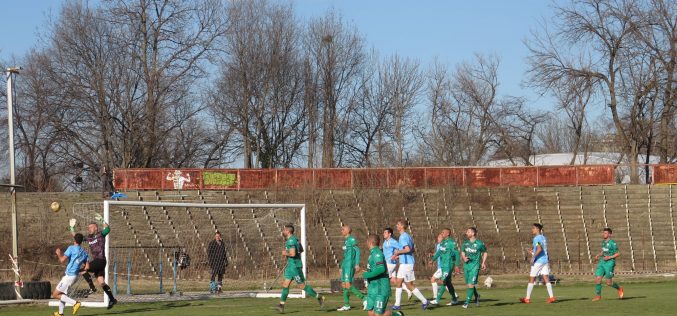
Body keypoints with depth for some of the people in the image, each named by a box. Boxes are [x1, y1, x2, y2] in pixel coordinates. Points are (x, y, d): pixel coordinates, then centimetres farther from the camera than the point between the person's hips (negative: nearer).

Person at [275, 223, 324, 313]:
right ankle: (281, 306, 2)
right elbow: (301, 249, 24)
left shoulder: (290, 241, -18)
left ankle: (319, 297, 9)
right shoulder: (294, 238, 13)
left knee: (302, 286, -2)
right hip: (290, 266, 10)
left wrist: (285, 253, -12)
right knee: (285, 285, 4)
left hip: (295, 266, -10)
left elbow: (293, 253, -30)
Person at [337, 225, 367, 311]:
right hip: (345, 265, 10)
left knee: (348, 285, -15)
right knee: (344, 285, 7)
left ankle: (364, 299, -11)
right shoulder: (346, 241, 17)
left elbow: (357, 251, -15)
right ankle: (346, 305, 11)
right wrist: (342, 267, 23)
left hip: (350, 265, -10)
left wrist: (357, 264, -21)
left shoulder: (352, 239, -10)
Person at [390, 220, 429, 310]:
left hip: (407, 264, -10)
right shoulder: (407, 236, 15)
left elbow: (407, 249, -28)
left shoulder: (403, 237, -15)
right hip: (403, 263, 10)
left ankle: (424, 301, 3)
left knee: (410, 285, -3)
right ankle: (397, 305, 8)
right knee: (398, 283, 8)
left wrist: (397, 252, -15)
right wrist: (399, 256, 22)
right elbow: (412, 250, 22)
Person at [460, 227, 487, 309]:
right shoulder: (465, 243, 6)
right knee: (469, 284, 12)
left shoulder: (479, 243, -6)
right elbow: (462, 252, 17)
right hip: (466, 265, 5)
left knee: (471, 284, -12)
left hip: (475, 266, -5)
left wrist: (483, 262, 0)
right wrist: (464, 258, -5)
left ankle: (467, 302, -8)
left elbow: (484, 253, 8)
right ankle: (476, 296, 39)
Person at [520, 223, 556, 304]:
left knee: (531, 279, 1)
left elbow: (539, 249, -25)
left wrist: (533, 257, -19)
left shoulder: (536, 238, -11)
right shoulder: (543, 238, 14)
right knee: (546, 279, 2)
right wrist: (533, 252, 21)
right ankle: (551, 296, -7)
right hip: (545, 261, 8)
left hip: (538, 261, -8)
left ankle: (527, 298, 5)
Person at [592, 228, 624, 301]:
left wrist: (609, 257, -19)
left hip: (609, 263, -7)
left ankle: (619, 289, 27)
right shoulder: (604, 242, 10)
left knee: (609, 283, -1)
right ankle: (598, 296, 4)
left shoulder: (612, 243, -13)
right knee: (597, 279, -6)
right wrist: (598, 255, 9)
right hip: (602, 262, 7)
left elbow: (618, 253, -10)